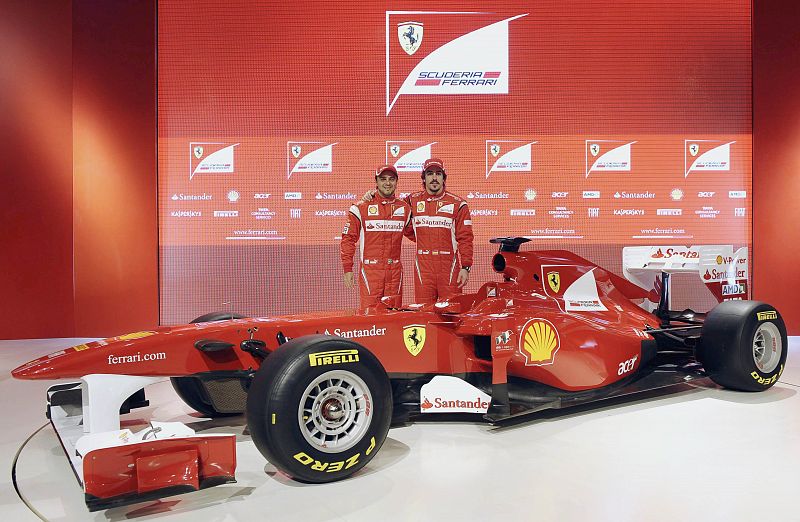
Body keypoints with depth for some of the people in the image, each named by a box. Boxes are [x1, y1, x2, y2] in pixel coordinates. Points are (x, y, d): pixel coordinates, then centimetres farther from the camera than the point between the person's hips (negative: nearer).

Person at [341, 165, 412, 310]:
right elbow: (348, 238, 1)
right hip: (370, 270, -3)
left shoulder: (404, 208, 11)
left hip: (395, 271, 3)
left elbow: (412, 232, 24)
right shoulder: (361, 208, 1)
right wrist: (347, 269, -3)